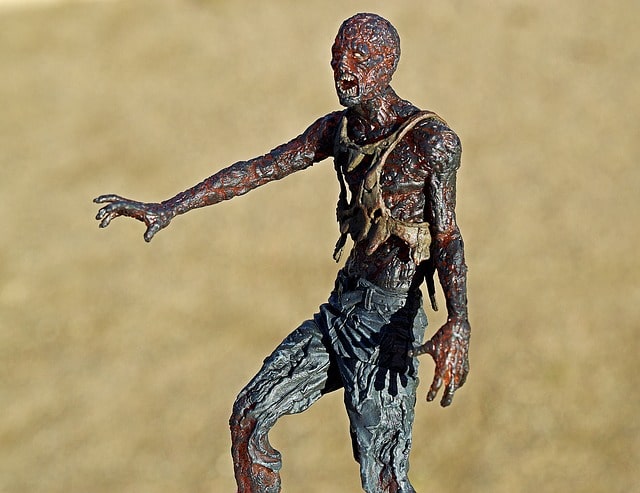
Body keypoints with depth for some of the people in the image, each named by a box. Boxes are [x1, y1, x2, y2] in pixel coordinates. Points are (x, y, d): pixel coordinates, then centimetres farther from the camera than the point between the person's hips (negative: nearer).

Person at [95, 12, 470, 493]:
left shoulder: (432, 141, -13)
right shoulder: (339, 128, 9)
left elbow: (448, 239, -16)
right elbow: (259, 170, 10)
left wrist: (457, 325, -32)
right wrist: (166, 209, 5)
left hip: (390, 324, -8)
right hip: (342, 309, 8)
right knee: (249, 416, 9)